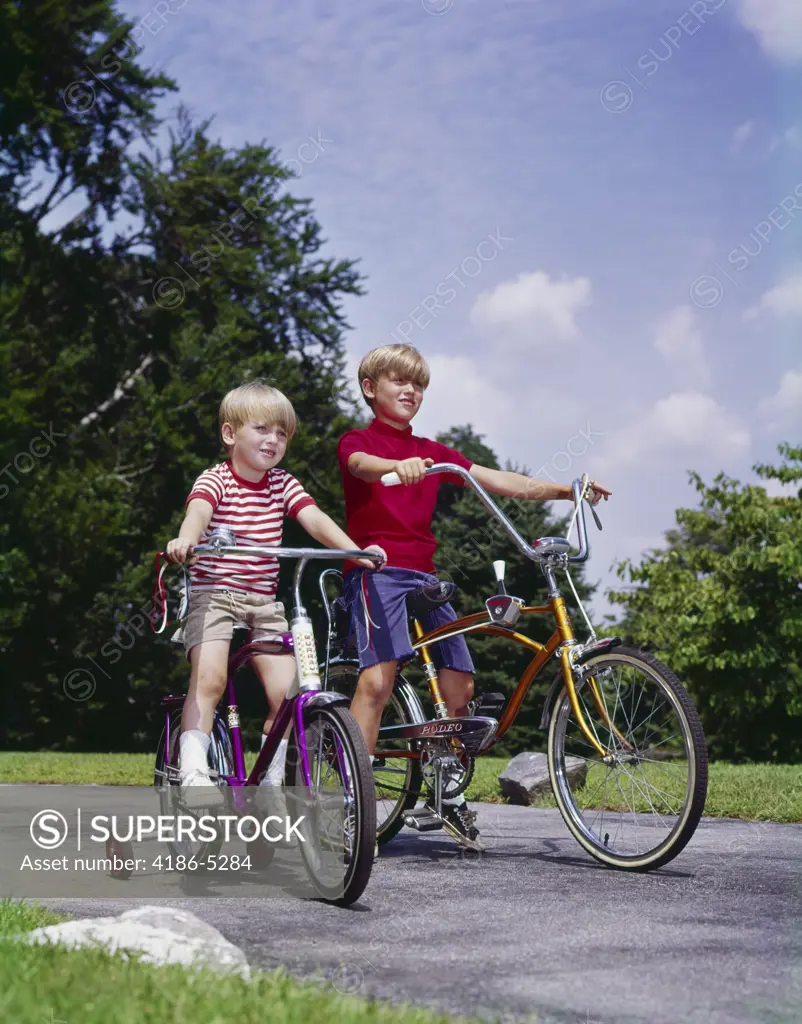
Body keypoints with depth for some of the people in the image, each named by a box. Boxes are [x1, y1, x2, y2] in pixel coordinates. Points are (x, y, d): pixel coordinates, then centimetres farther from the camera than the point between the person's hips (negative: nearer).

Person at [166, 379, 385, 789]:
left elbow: (315, 520, -4)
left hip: (264, 601, 4)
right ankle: (193, 772, -18)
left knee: (286, 689, -6)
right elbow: (198, 511, -28)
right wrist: (185, 540, -50)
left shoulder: (282, 483, 9)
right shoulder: (215, 480, -6)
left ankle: (272, 779, 10)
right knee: (209, 679, -23)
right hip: (213, 593, -4)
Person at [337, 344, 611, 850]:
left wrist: (566, 489, 4)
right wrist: (399, 466, -44)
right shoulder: (358, 441, 6)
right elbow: (363, 465, -20)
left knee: (459, 684, 1)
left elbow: (499, 480, 15)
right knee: (379, 676, -24)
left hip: (423, 575, 6)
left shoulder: (432, 452, 21)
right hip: (376, 569, -6)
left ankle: (451, 795, 21)